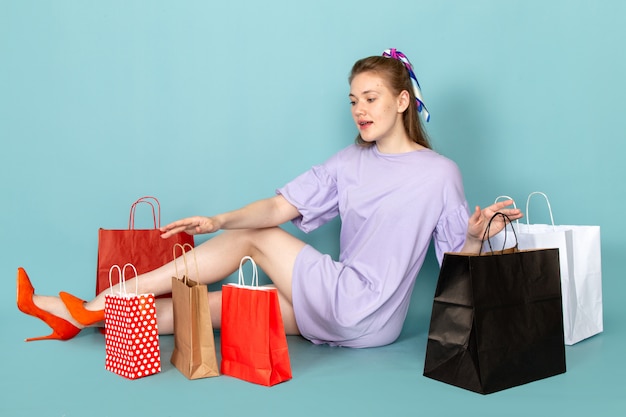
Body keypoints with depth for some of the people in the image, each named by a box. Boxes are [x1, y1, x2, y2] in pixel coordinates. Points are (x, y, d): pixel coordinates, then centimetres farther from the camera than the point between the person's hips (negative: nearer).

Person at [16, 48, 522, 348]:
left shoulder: (440, 173, -5)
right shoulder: (352, 161, 10)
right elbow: (280, 206, 1)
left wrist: (478, 230, -24)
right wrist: (219, 220, -13)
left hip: (367, 318, -5)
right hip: (340, 309, 5)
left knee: (255, 239, -10)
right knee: (220, 303, -3)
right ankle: (84, 314, 5)